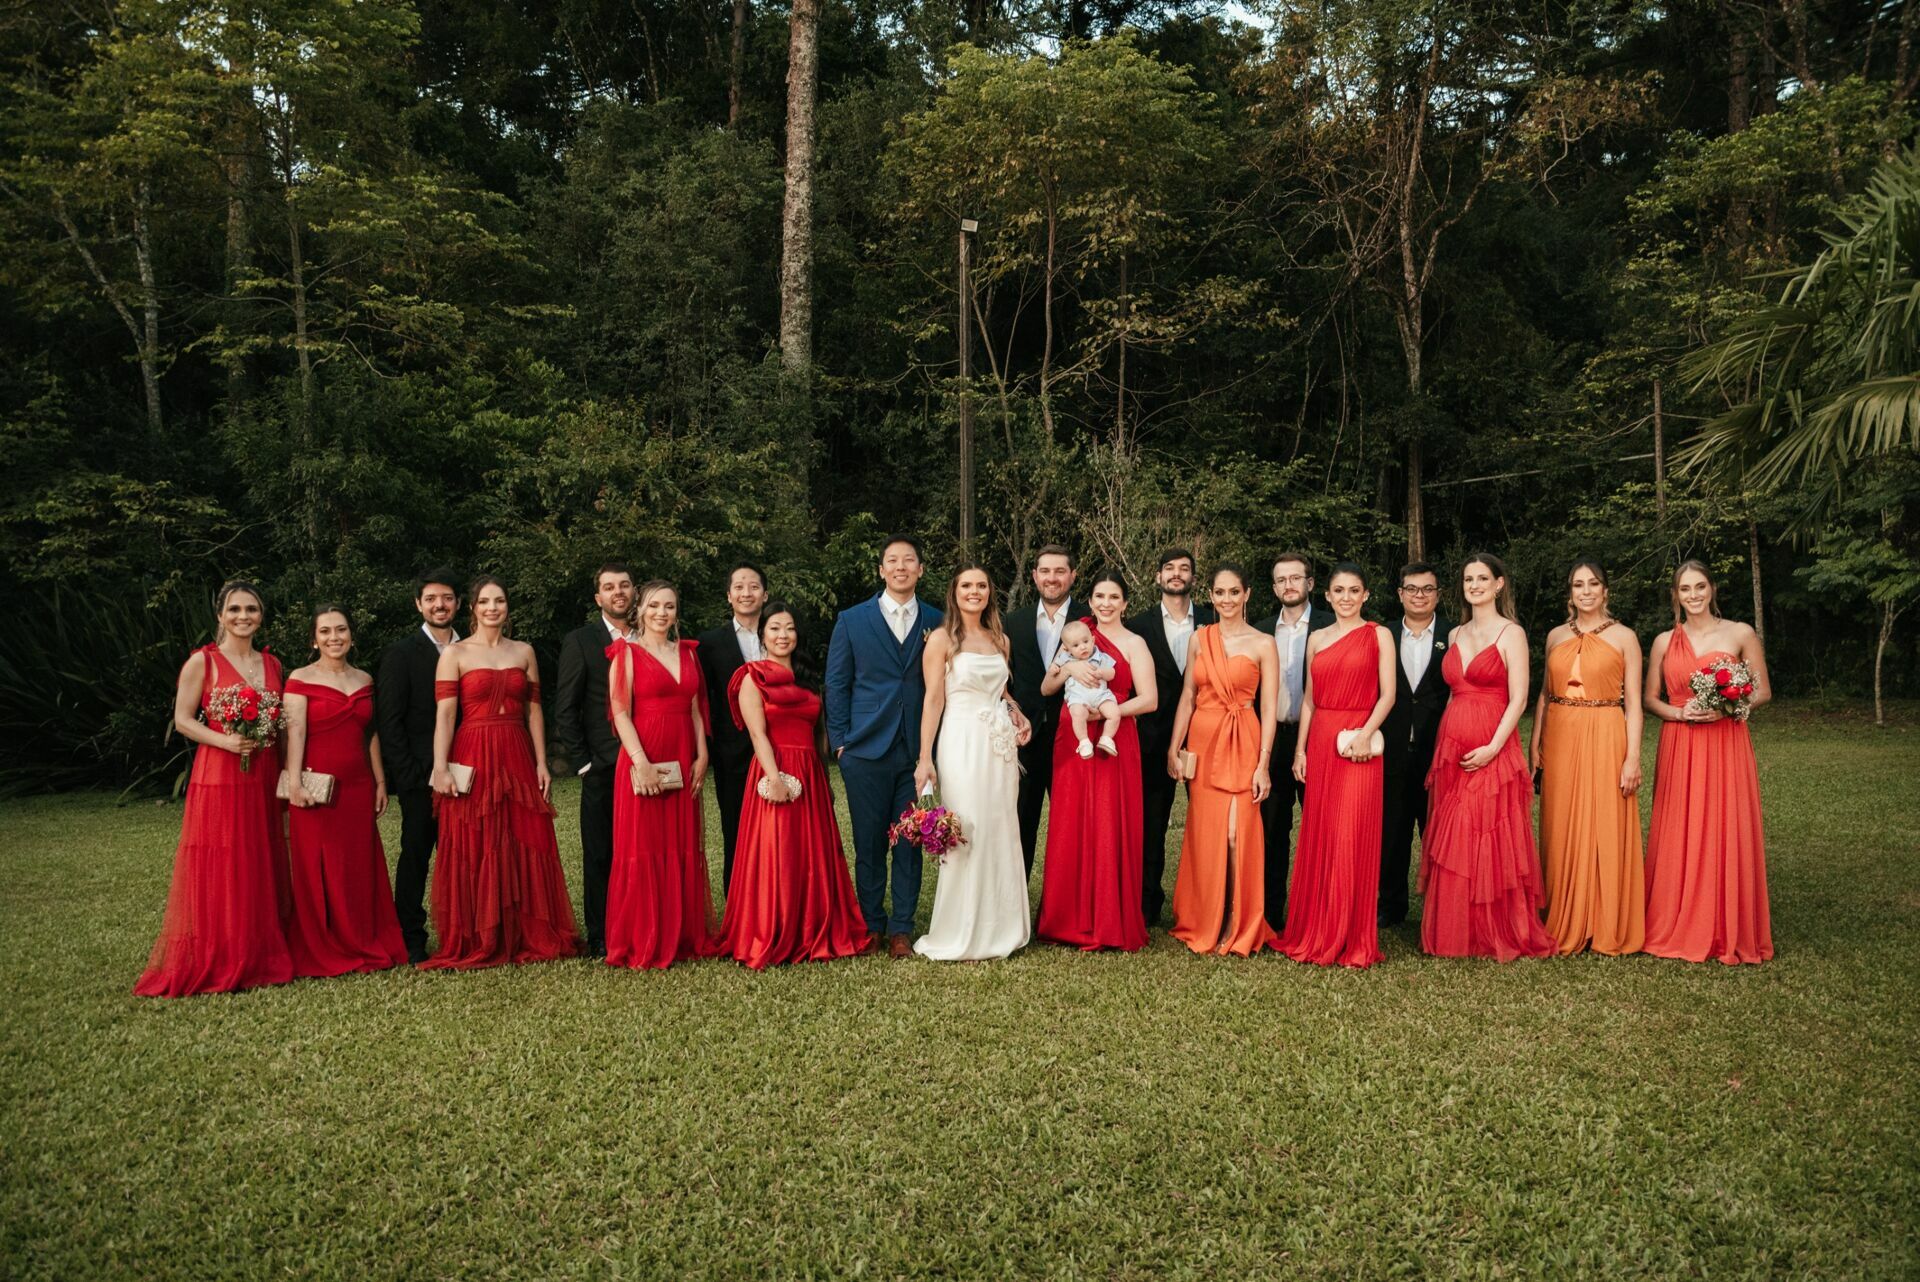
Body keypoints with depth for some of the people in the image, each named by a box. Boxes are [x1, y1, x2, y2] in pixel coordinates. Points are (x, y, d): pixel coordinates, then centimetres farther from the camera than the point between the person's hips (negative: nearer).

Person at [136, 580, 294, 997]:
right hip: (218, 778, -5)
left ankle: (260, 958, 18)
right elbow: (182, 720, -5)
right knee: (218, 872, -3)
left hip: (263, 781, 5)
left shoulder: (272, 663, 12)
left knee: (262, 870, 9)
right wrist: (224, 740, -20)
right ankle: (213, 964, 6)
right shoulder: (202, 661, -3)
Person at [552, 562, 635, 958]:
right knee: (599, 857, 4)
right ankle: (600, 939, 13)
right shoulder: (580, 641, 2)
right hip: (602, 767, -2)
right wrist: (583, 763, -6)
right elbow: (565, 710, -1)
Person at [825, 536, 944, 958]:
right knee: (869, 843, 6)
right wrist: (840, 741, 0)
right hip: (866, 749, -1)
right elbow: (836, 684, 6)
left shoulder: (936, 622, 6)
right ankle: (871, 925, 20)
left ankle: (901, 929, 15)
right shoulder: (852, 620, 4)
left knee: (910, 843, 5)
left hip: (917, 750, 1)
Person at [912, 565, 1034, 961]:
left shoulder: (1000, 640, 13)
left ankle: (999, 926, 21)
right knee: (966, 836, -4)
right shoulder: (942, 639, -3)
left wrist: (1019, 716, 5)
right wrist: (925, 760, -14)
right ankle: (962, 937, 8)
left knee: (1002, 834, 9)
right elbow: (933, 699, -9)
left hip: (1001, 746, 6)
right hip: (963, 745, -6)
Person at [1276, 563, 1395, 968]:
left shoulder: (1378, 635, 2)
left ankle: (1353, 939, 6)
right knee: (1318, 837, 7)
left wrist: (1366, 733, -18)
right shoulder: (1316, 639, 13)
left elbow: (1387, 694, -4)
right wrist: (1300, 748, 6)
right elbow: (1308, 698, 13)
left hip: (1359, 744, -4)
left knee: (1353, 838, -5)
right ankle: (1317, 932, 17)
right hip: (1319, 742, 4)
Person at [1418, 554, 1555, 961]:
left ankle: (1501, 933, 10)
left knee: (1492, 844, -3)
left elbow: (1518, 700, -10)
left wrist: (1493, 748, -19)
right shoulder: (1456, 635, 14)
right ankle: (1454, 933, 16)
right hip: (1450, 750, 6)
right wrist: (1442, 746, 9)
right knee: (1452, 846, 7)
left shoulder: (1511, 633, -3)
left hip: (1492, 752, -6)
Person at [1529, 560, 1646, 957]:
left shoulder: (1623, 637, 1)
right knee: (1562, 832, 6)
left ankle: (1608, 928, 11)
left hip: (1605, 740, -3)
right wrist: (1534, 746, 4)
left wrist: (1633, 757, -10)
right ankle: (1564, 925, 16)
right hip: (1560, 740, 3)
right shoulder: (1556, 637, 11)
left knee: (1605, 832, -1)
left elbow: (1633, 703, -3)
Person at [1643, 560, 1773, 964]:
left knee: (1728, 834, -2)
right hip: (1678, 747, 2)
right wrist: (1679, 712, -9)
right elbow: (1650, 699, 11)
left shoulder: (1741, 635, 2)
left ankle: (1732, 930, 9)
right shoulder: (1664, 642, 8)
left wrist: (1727, 707, -13)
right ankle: (1679, 927, 12)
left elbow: (1763, 692, 4)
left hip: (1726, 745, -2)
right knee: (1679, 835, 2)